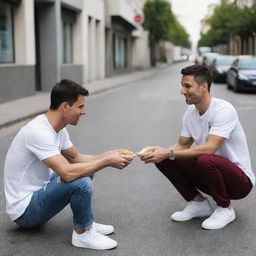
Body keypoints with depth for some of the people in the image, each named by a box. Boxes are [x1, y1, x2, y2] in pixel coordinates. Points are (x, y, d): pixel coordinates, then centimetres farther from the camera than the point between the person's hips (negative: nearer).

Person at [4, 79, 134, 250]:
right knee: (81, 182, -30)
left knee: (84, 169, 14)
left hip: (39, 191, 10)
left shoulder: (58, 128, 2)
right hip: (24, 209, -10)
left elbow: (76, 158, 14)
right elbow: (68, 173, -36)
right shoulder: (39, 132, -28)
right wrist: (107, 161, -25)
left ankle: (86, 222, 13)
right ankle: (83, 234, -6)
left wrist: (105, 156, -2)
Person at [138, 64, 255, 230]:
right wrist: (159, 150, -13)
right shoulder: (190, 112, 0)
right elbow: (183, 145, 7)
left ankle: (225, 209, -10)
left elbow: (209, 148, -32)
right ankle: (199, 203, 7)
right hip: (211, 173, 7)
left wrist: (169, 153, -31)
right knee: (162, 160, -8)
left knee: (204, 160, -38)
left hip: (240, 180, -6)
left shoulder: (224, 110, -23)